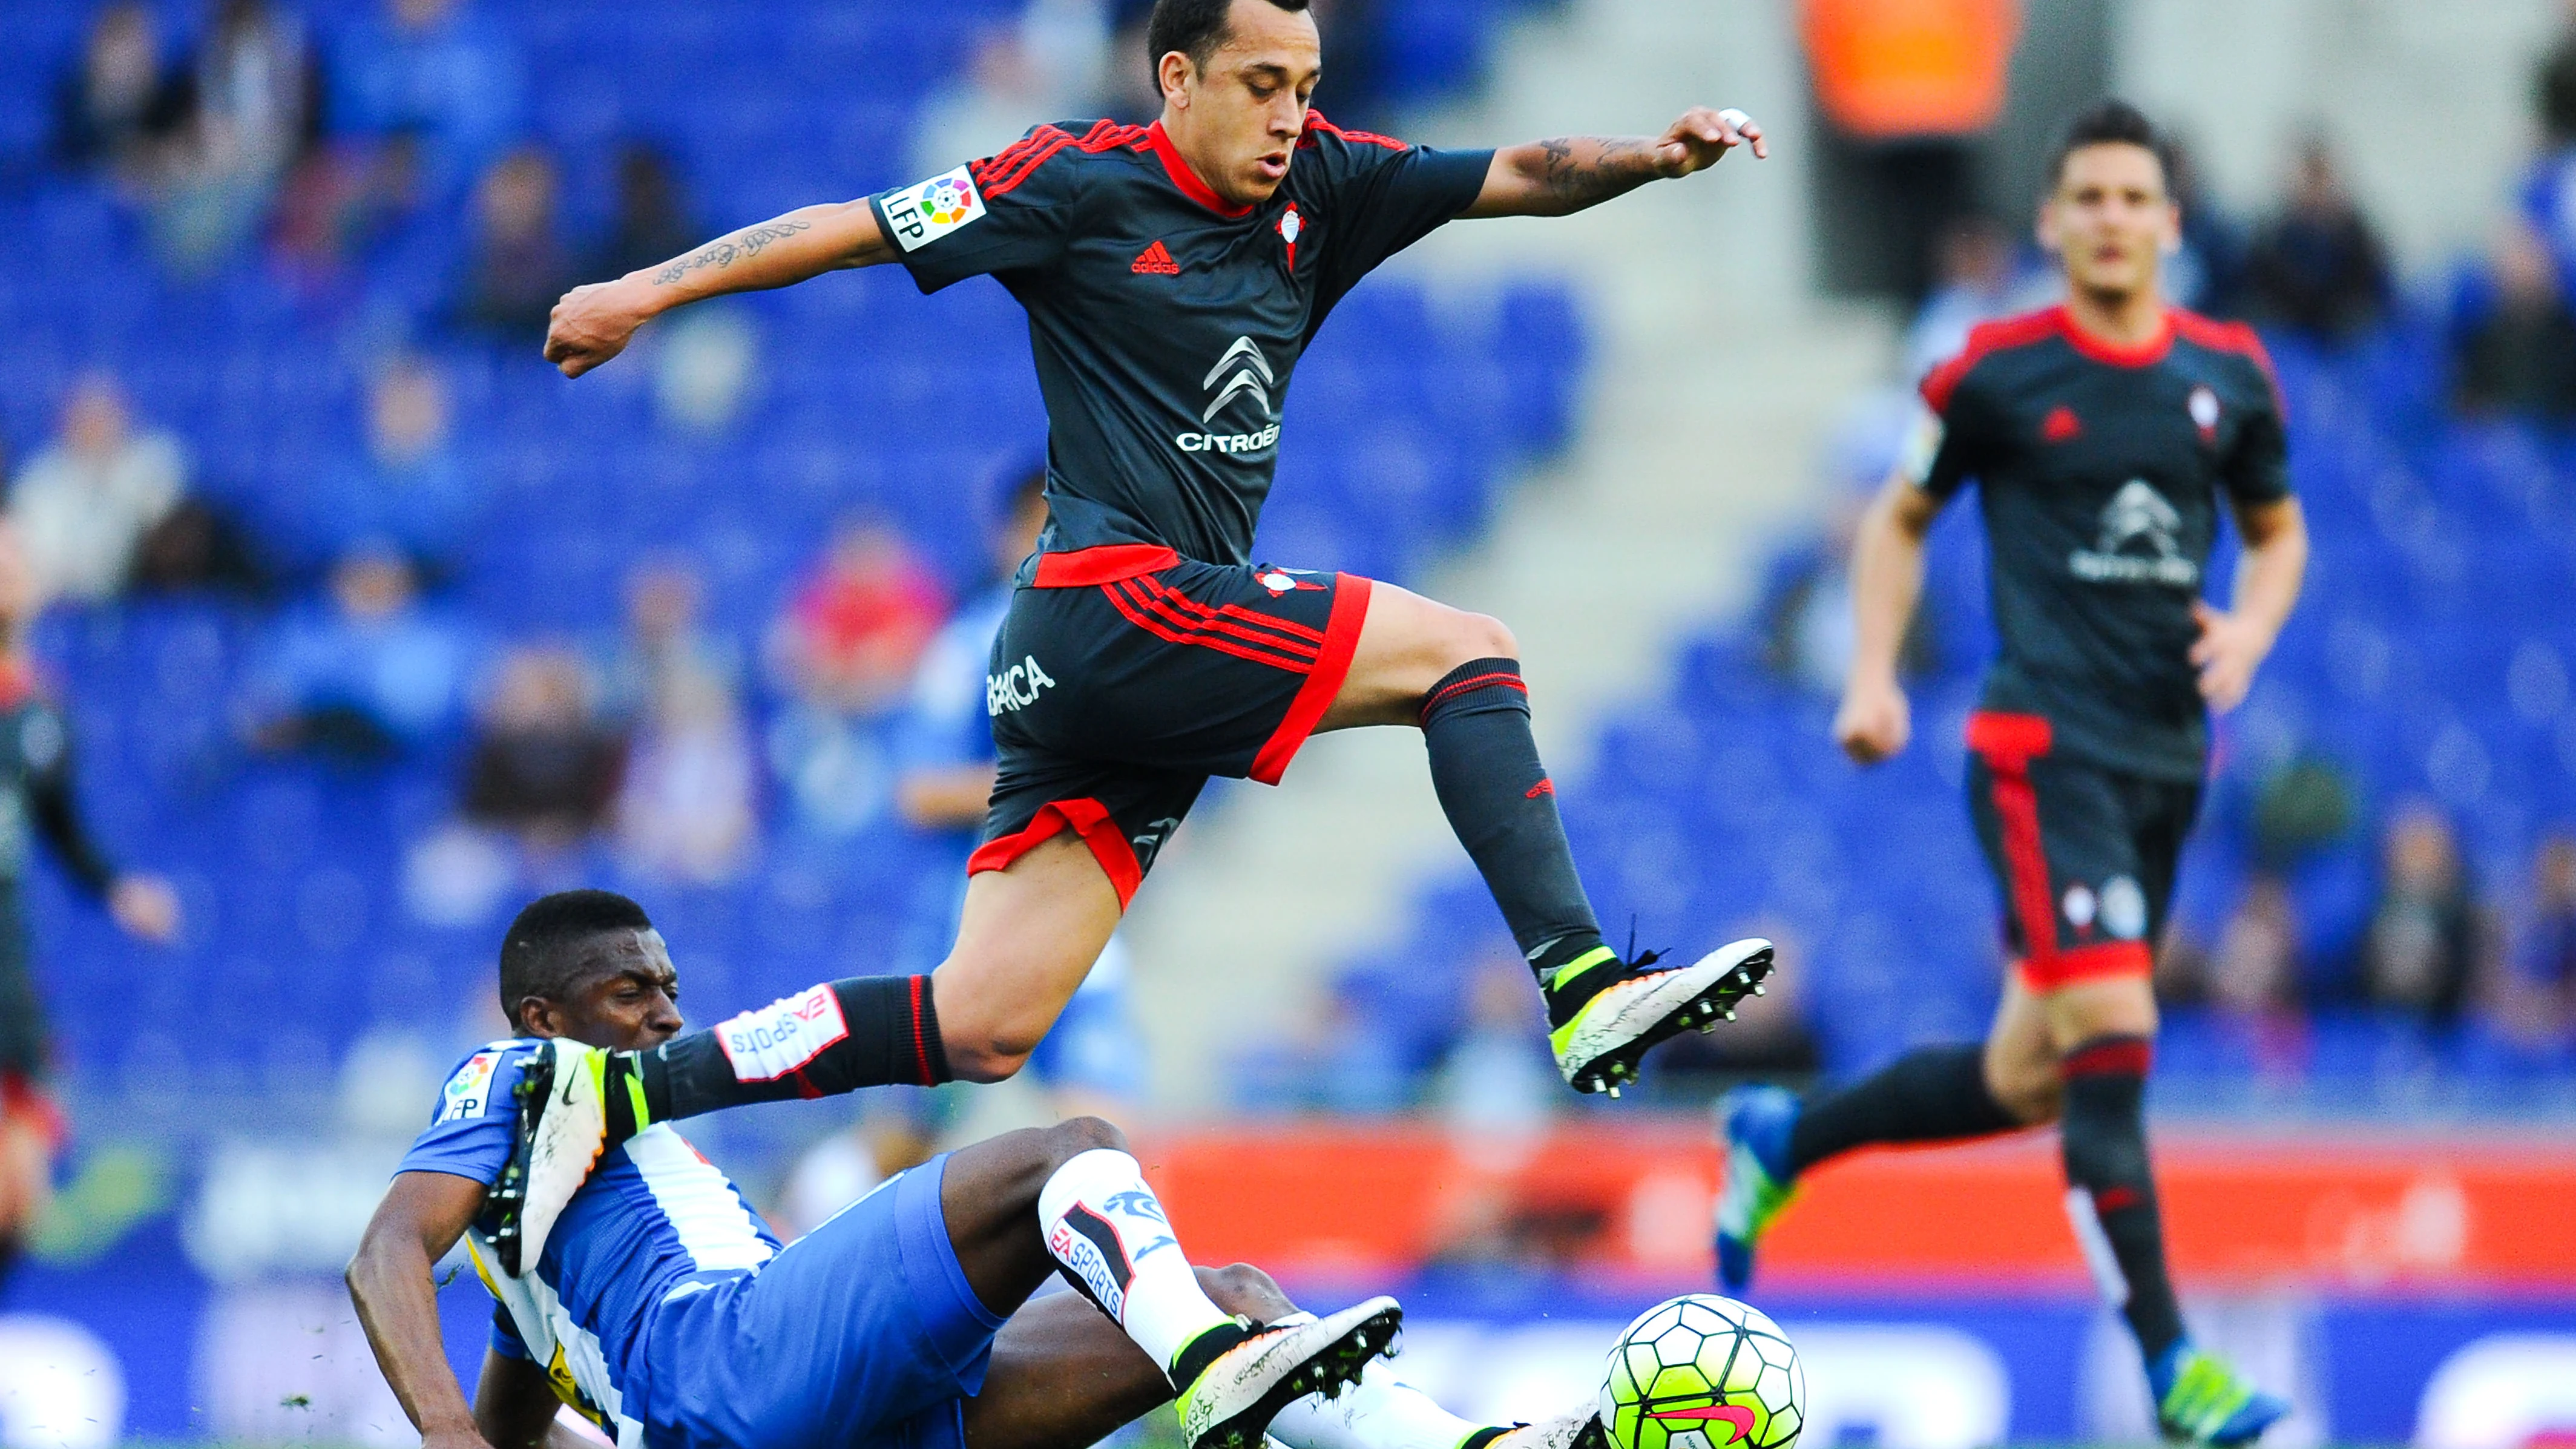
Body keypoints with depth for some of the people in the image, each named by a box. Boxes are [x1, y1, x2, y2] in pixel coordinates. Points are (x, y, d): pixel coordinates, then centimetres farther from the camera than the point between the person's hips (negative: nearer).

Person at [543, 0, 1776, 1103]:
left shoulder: (1315, 188, 14)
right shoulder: (1085, 184, -4)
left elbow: (1519, 176, 12)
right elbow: (853, 229, -2)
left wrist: (1659, 154, -6)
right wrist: (644, 293, -5)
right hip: (1115, 600, -8)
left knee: (981, 1034, 2)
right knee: (1469, 650, -12)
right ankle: (1581, 992, -18)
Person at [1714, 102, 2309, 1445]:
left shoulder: (2229, 375, 7)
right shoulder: (1997, 373, -3)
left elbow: (2279, 531, 22)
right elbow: (1901, 516, 11)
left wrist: (2251, 628, 1)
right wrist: (1874, 676, 0)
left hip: (2168, 758, 5)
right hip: (2044, 743, -5)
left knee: (2028, 1083, 10)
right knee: (2109, 1034, -19)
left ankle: (1784, 1138, 34)